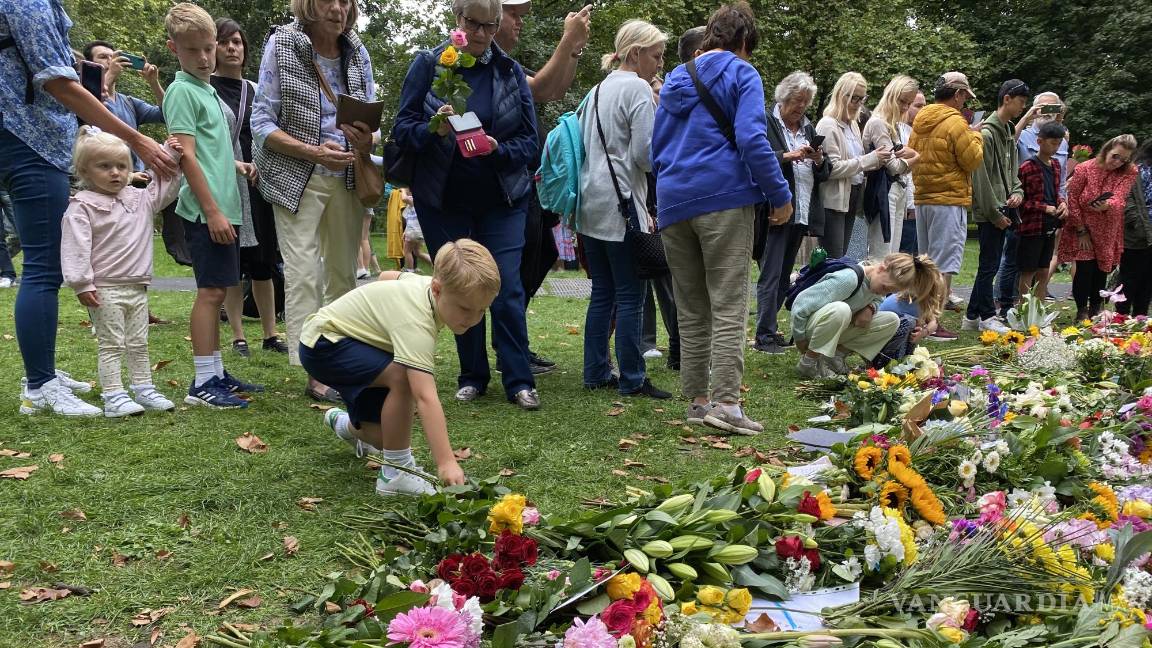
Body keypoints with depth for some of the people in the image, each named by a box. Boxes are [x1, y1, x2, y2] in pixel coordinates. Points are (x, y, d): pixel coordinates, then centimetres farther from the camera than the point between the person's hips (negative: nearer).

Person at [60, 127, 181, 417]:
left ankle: (144, 390, 22)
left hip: (137, 288, 6)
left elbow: (165, 190, 22)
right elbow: (75, 247, -15)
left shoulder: (139, 199, 9)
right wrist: (82, 284, -20)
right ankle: (113, 397, -1)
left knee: (139, 344, 13)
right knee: (112, 345, -4)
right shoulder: (82, 207, -10)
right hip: (105, 289, -6)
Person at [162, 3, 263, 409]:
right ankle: (202, 383, -5)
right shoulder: (183, 90, -8)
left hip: (222, 208, 9)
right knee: (211, 291, -8)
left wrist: (235, 165, 12)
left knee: (216, 291, 11)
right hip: (206, 209, -9)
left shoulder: (207, 88, 19)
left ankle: (216, 374, 18)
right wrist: (213, 211, -19)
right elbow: (186, 156, -15)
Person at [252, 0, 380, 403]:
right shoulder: (281, 46, -4)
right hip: (297, 177, -4)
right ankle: (315, 373, -6)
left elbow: (371, 119, 11)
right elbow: (262, 123, -6)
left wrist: (366, 140, -14)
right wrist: (314, 152, -20)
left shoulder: (358, 54, 6)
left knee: (343, 272, 8)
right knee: (304, 272, -9)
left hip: (347, 177, 4)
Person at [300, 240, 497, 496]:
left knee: (387, 436, 7)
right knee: (402, 376, -32)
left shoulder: (425, 282, -10)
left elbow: (388, 276, 11)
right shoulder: (416, 324, -36)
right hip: (322, 344, -9)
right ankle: (396, 472, -17)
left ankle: (346, 424, 42)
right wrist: (446, 463, -50)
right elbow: (425, 397, -45)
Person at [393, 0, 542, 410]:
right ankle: (472, 377, 20)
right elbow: (402, 129, -4)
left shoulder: (512, 72, 2)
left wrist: (498, 149, -21)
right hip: (443, 200, 0)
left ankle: (519, 381, 2)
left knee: (507, 289, -5)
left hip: (501, 199, 0)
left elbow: (530, 142, 0)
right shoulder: (428, 64, -1)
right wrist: (434, 130, -25)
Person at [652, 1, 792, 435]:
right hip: (724, 198, -6)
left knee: (690, 310, 9)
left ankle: (698, 400, 10)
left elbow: (657, 149, 22)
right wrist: (780, 196, -6)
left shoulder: (674, 79, 21)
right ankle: (725, 403, -12)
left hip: (673, 204, 6)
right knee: (728, 306, -6)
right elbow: (752, 140, -11)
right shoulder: (740, 74, 2)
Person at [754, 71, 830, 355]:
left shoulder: (808, 128, 19)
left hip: (802, 212, 7)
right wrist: (788, 156, -21)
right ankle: (764, 335, -5)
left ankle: (769, 329, 18)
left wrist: (819, 161, -2)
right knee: (771, 273, -8)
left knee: (784, 274, 11)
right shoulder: (765, 124, -2)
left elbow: (825, 173, 19)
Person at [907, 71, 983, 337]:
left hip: (922, 198, 8)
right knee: (944, 263, -5)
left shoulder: (920, 121, 10)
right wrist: (975, 136, 4)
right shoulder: (955, 122, -13)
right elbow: (973, 159, -11)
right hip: (949, 200, -8)